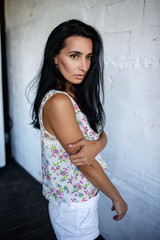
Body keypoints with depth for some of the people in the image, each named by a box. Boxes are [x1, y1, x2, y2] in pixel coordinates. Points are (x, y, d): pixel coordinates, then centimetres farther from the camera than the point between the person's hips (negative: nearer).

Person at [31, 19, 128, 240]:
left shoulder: (76, 95, 0)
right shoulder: (57, 101, -28)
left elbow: (101, 134, 0)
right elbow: (86, 165, -24)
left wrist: (96, 145, -24)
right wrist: (117, 198, -10)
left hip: (85, 195, 8)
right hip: (74, 207, -8)